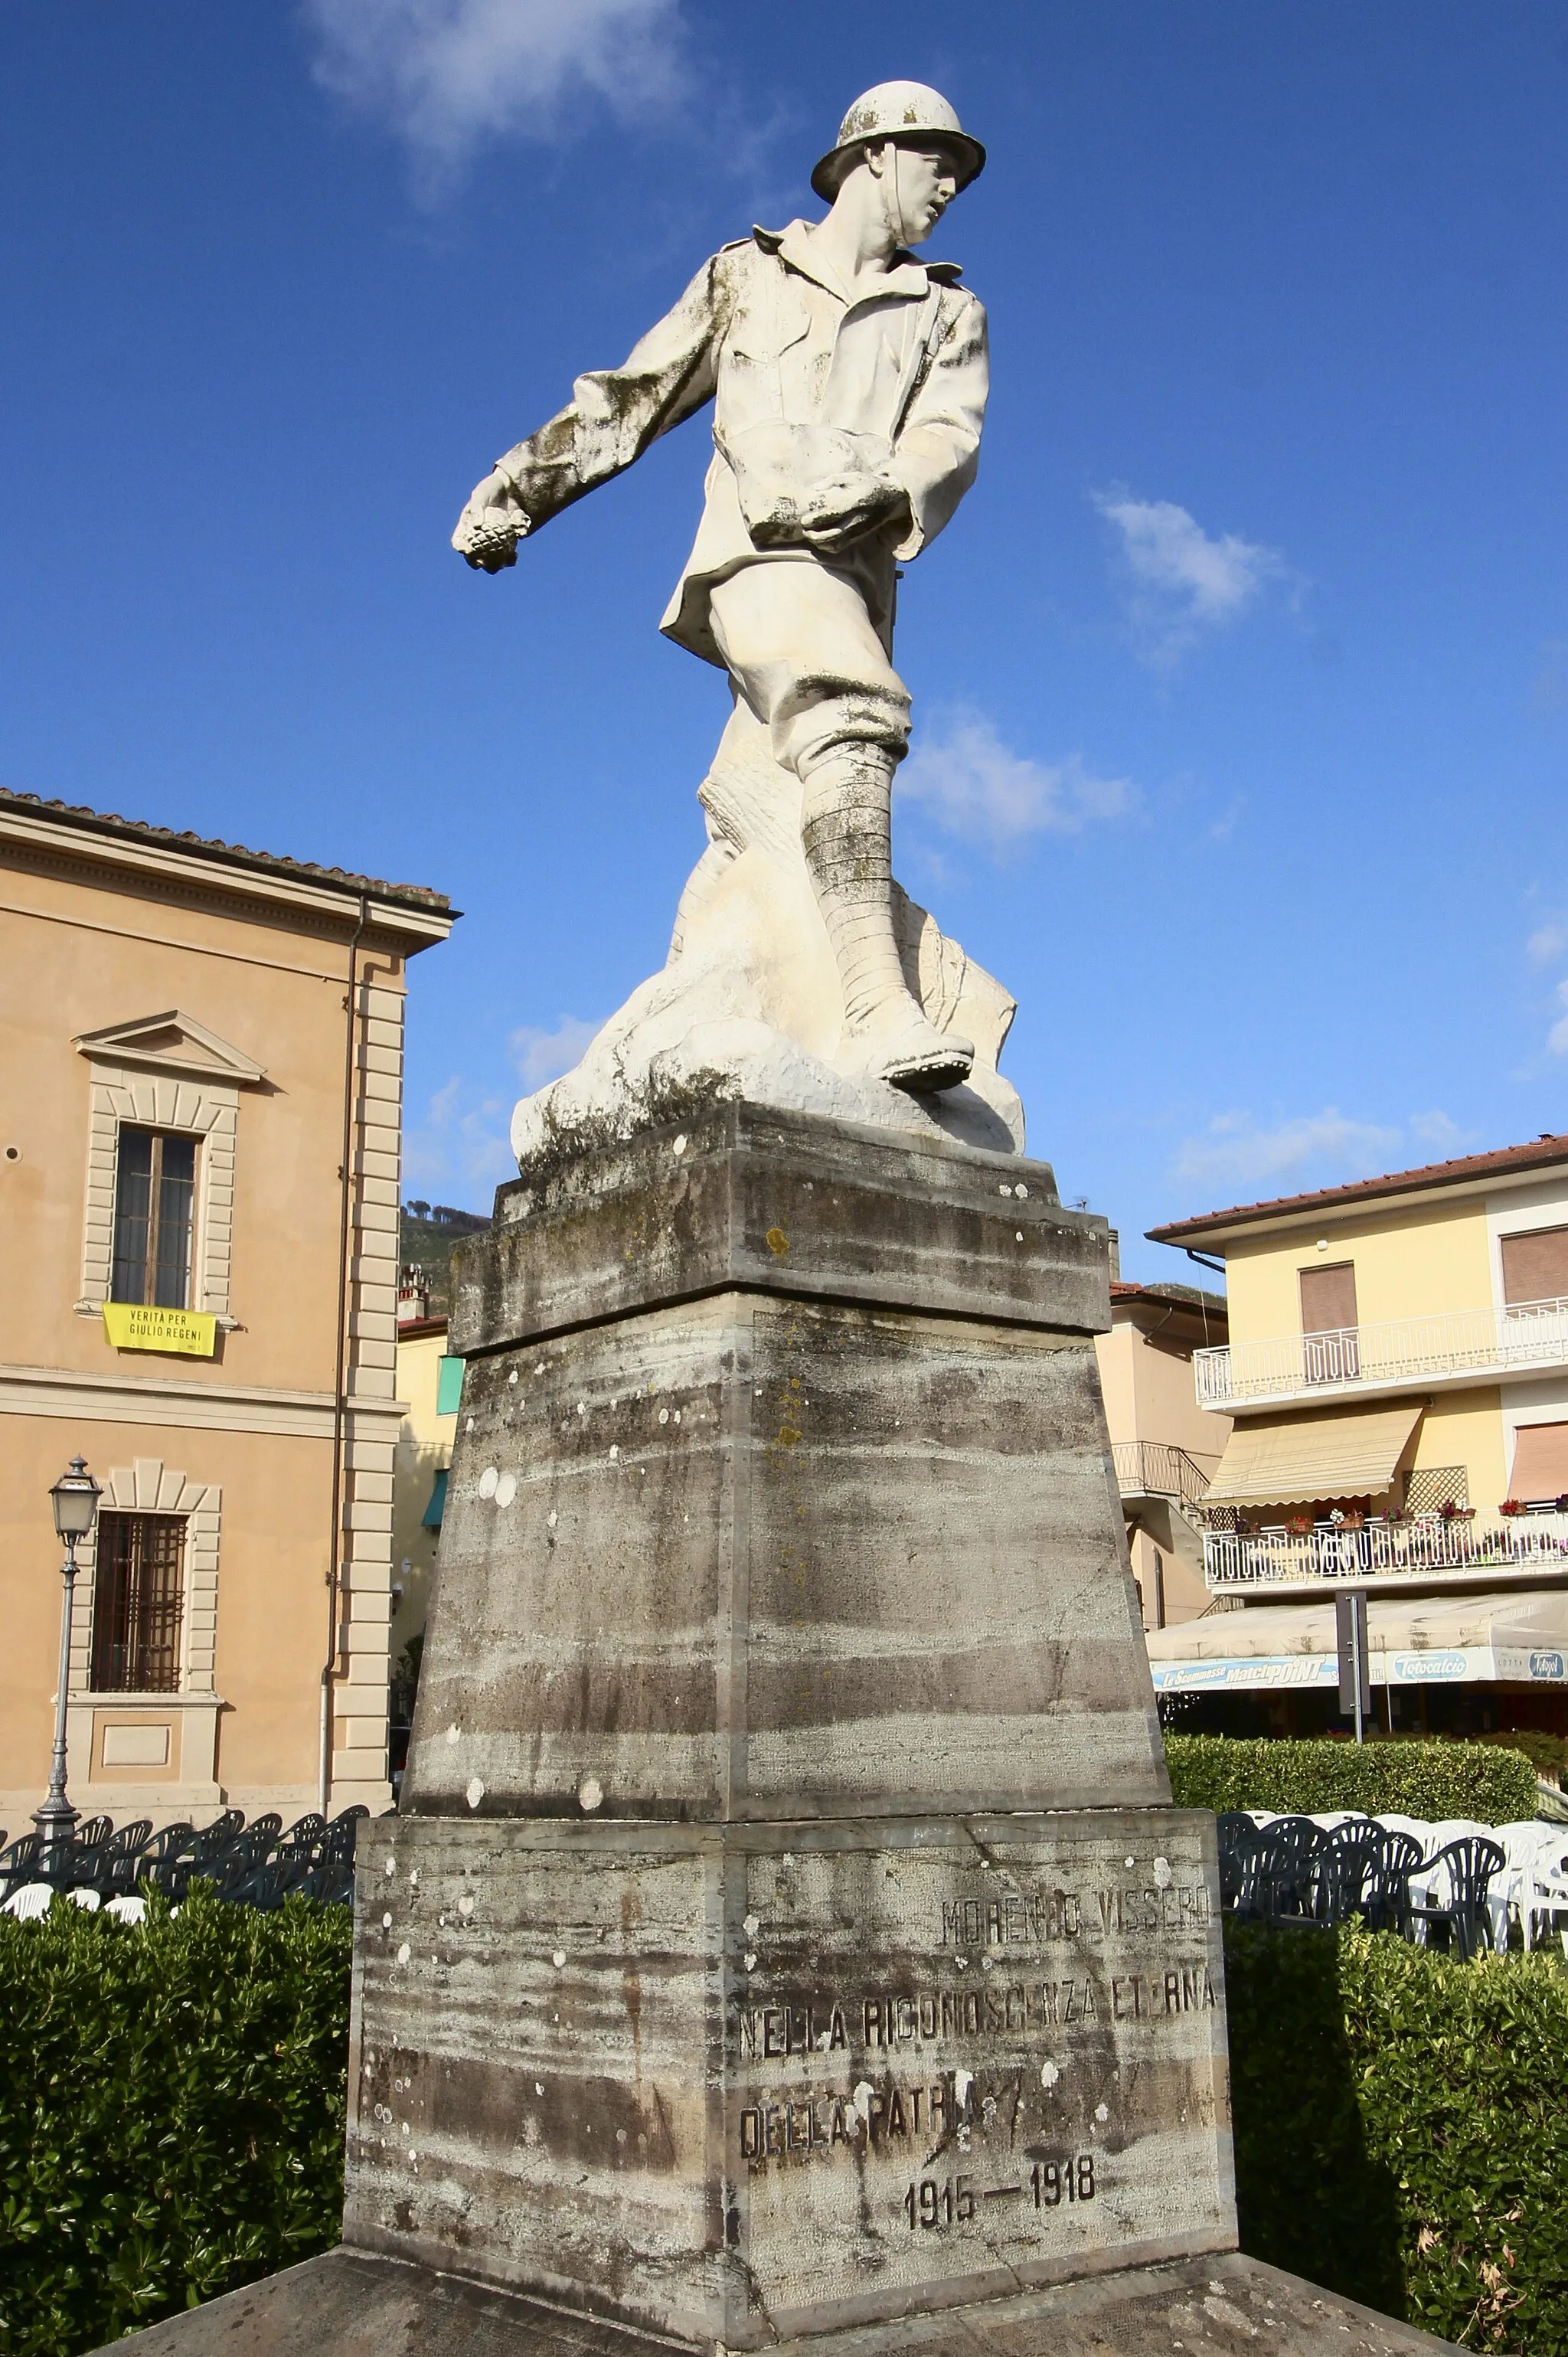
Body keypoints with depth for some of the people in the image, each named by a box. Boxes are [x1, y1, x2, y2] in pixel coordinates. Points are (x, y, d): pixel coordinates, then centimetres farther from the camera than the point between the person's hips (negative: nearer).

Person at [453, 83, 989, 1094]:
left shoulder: (948, 313, 27)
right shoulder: (748, 274, 26)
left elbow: (949, 437, 8)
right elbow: (633, 399, 28)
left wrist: (882, 492, -15)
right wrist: (520, 486, 22)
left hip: (859, 569, 5)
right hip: (758, 554, -5)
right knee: (850, 718, -30)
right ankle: (880, 1005, -47)